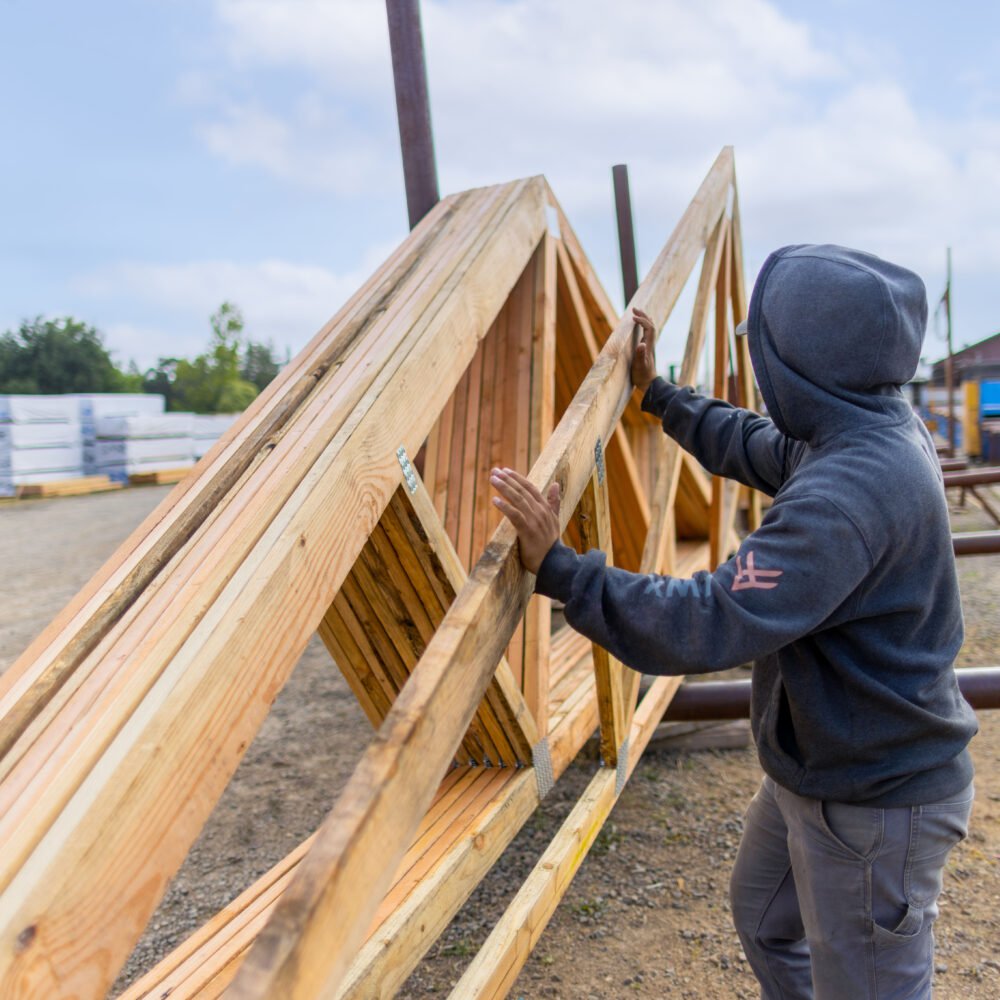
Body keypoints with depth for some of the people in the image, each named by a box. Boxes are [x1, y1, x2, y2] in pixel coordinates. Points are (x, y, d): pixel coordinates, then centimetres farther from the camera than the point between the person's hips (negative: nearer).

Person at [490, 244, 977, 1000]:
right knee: (764, 913, 29)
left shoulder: (849, 493, -35)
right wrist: (659, 392, 21)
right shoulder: (879, 430, -2)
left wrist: (560, 569, -31)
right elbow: (755, 449, 15)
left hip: (872, 802, -9)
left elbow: (710, 625, -37)